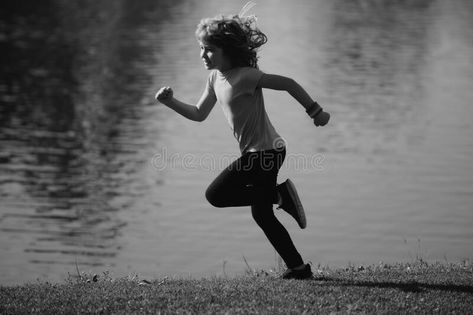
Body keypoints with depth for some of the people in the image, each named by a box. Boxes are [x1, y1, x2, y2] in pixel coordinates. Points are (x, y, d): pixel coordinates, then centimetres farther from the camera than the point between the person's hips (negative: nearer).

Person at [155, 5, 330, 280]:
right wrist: (171, 102, 1)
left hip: (265, 151, -9)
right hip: (257, 153, 9)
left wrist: (315, 111, -15)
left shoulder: (244, 76, -19)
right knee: (261, 215, 13)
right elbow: (199, 114, 15)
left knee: (216, 195, -9)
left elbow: (287, 83, -17)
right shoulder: (215, 78, 7)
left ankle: (278, 194, -4)